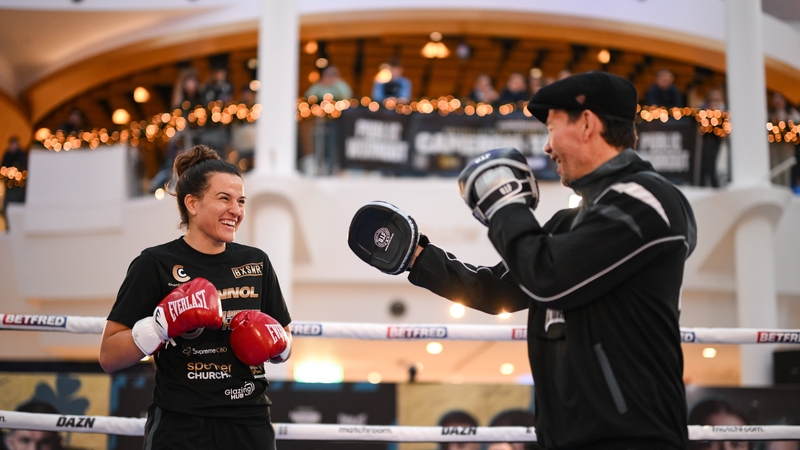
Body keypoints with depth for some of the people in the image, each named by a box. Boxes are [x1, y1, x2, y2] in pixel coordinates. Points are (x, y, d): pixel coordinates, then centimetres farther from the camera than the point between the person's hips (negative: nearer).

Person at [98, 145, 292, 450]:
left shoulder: (256, 263, 6)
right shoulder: (156, 264, -7)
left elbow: (284, 348, 14)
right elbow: (108, 357, -10)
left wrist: (276, 343, -6)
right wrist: (164, 324, -23)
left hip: (251, 425, 4)